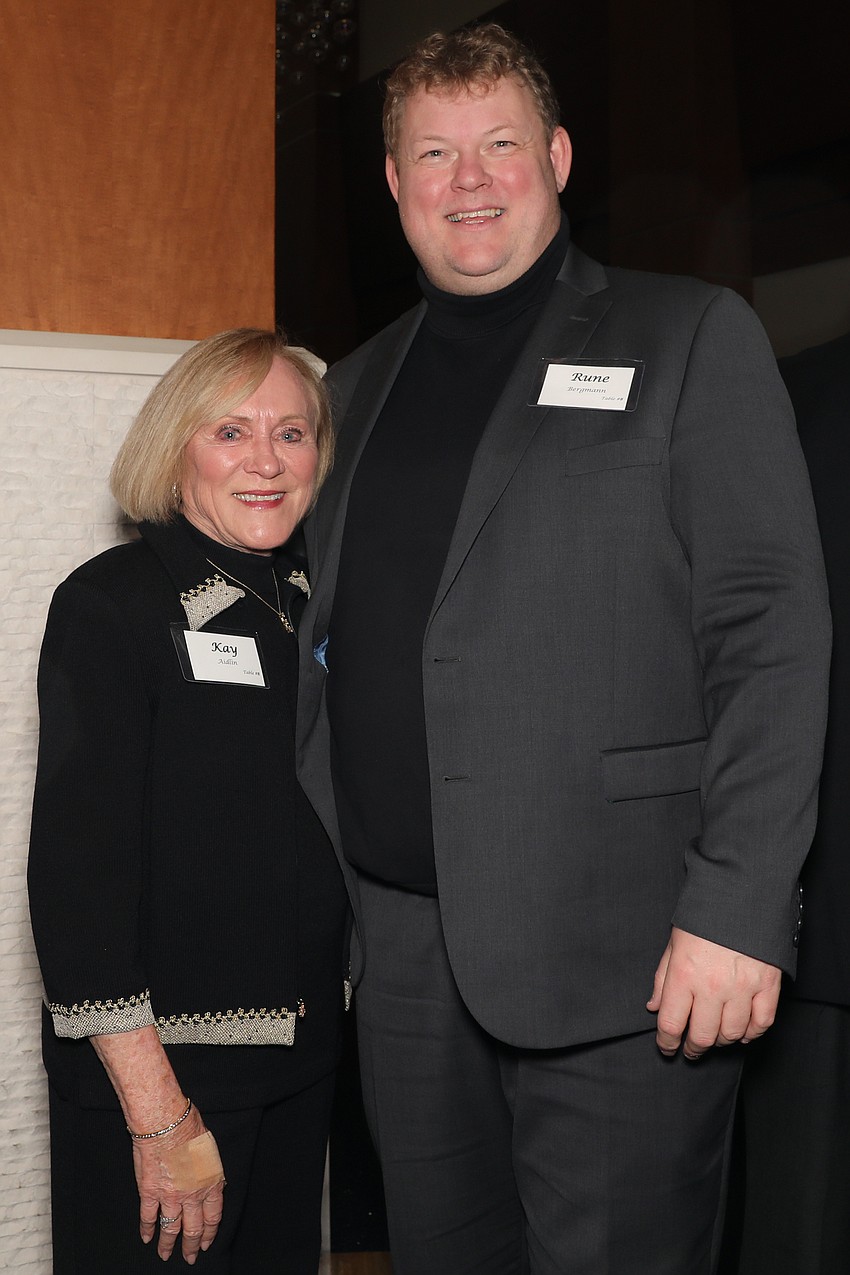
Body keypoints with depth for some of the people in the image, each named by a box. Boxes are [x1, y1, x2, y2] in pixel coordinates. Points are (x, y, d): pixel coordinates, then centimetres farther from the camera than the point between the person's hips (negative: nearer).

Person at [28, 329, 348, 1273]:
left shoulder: (314, 603, 7)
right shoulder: (112, 603, -13)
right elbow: (76, 866, -17)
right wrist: (157, 1112, -19)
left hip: (304, 1061, 6)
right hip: (162, 1063, -6)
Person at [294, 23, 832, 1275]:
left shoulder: (690, 339, 1)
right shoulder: (359, 385, 17)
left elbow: (770, 633, -7)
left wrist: (737, 909, -15)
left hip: (615, 949, -5)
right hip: (402, 951, 5)